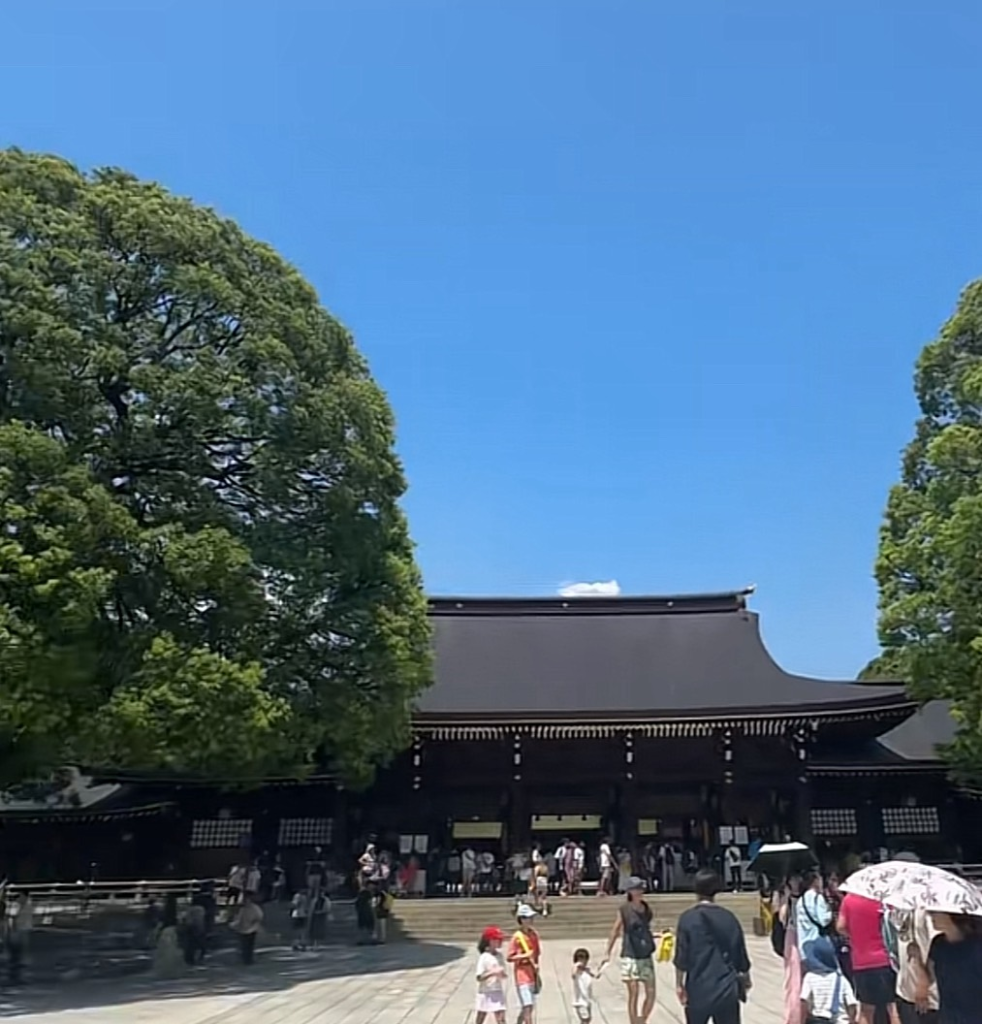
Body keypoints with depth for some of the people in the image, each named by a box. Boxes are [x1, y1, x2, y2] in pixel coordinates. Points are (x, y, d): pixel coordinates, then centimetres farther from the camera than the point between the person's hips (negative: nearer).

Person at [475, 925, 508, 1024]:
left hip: (498, 992, 5)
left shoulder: (500, 956, 6)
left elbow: (505, 974, 12)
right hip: (485, 993, -5)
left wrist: (502, 973, -11)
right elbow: (479, 977, -18)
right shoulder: (484, 957, -12)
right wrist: (492, 973, -29)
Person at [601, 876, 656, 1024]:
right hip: (630, 957, -5)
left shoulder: (646, 909, 4)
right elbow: (615, 931, -5)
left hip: (646, 956, 5)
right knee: (634, 994, -2)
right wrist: (608, 954, -5)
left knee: (651, 993, 3)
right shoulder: (624, 910, -9)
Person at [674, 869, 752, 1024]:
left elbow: (682, 956, -9)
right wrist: (745, 978, 27)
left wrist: (679, 984, 0)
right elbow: (740, 952, 10)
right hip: (727, 988, 2)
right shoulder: (728, 918, 2)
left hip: (699, 988, -2)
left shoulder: (688, 918, -7)